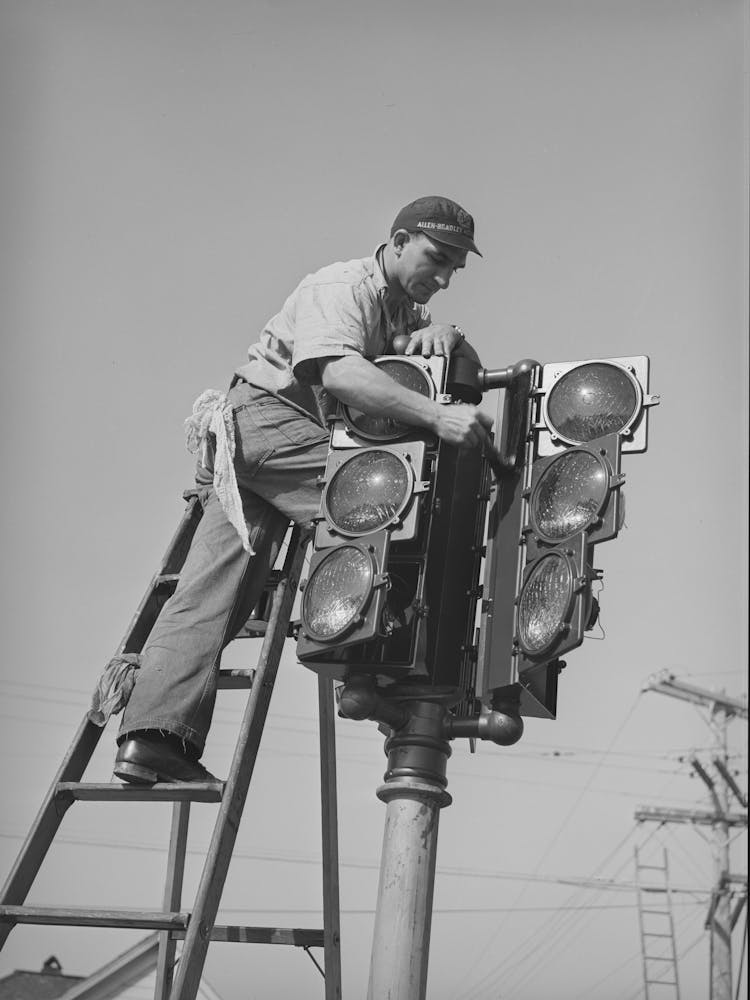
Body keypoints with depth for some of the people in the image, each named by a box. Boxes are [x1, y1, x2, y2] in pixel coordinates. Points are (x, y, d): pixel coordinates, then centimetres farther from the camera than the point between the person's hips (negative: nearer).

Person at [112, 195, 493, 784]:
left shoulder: (404, 310, 22)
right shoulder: (340, 287, -8)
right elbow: (337, 371, -27)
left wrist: (443, 333, -5)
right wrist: (435, 415, -38)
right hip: (264, 416, -9)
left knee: (210, 593, -3)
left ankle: (151, 738, -9)